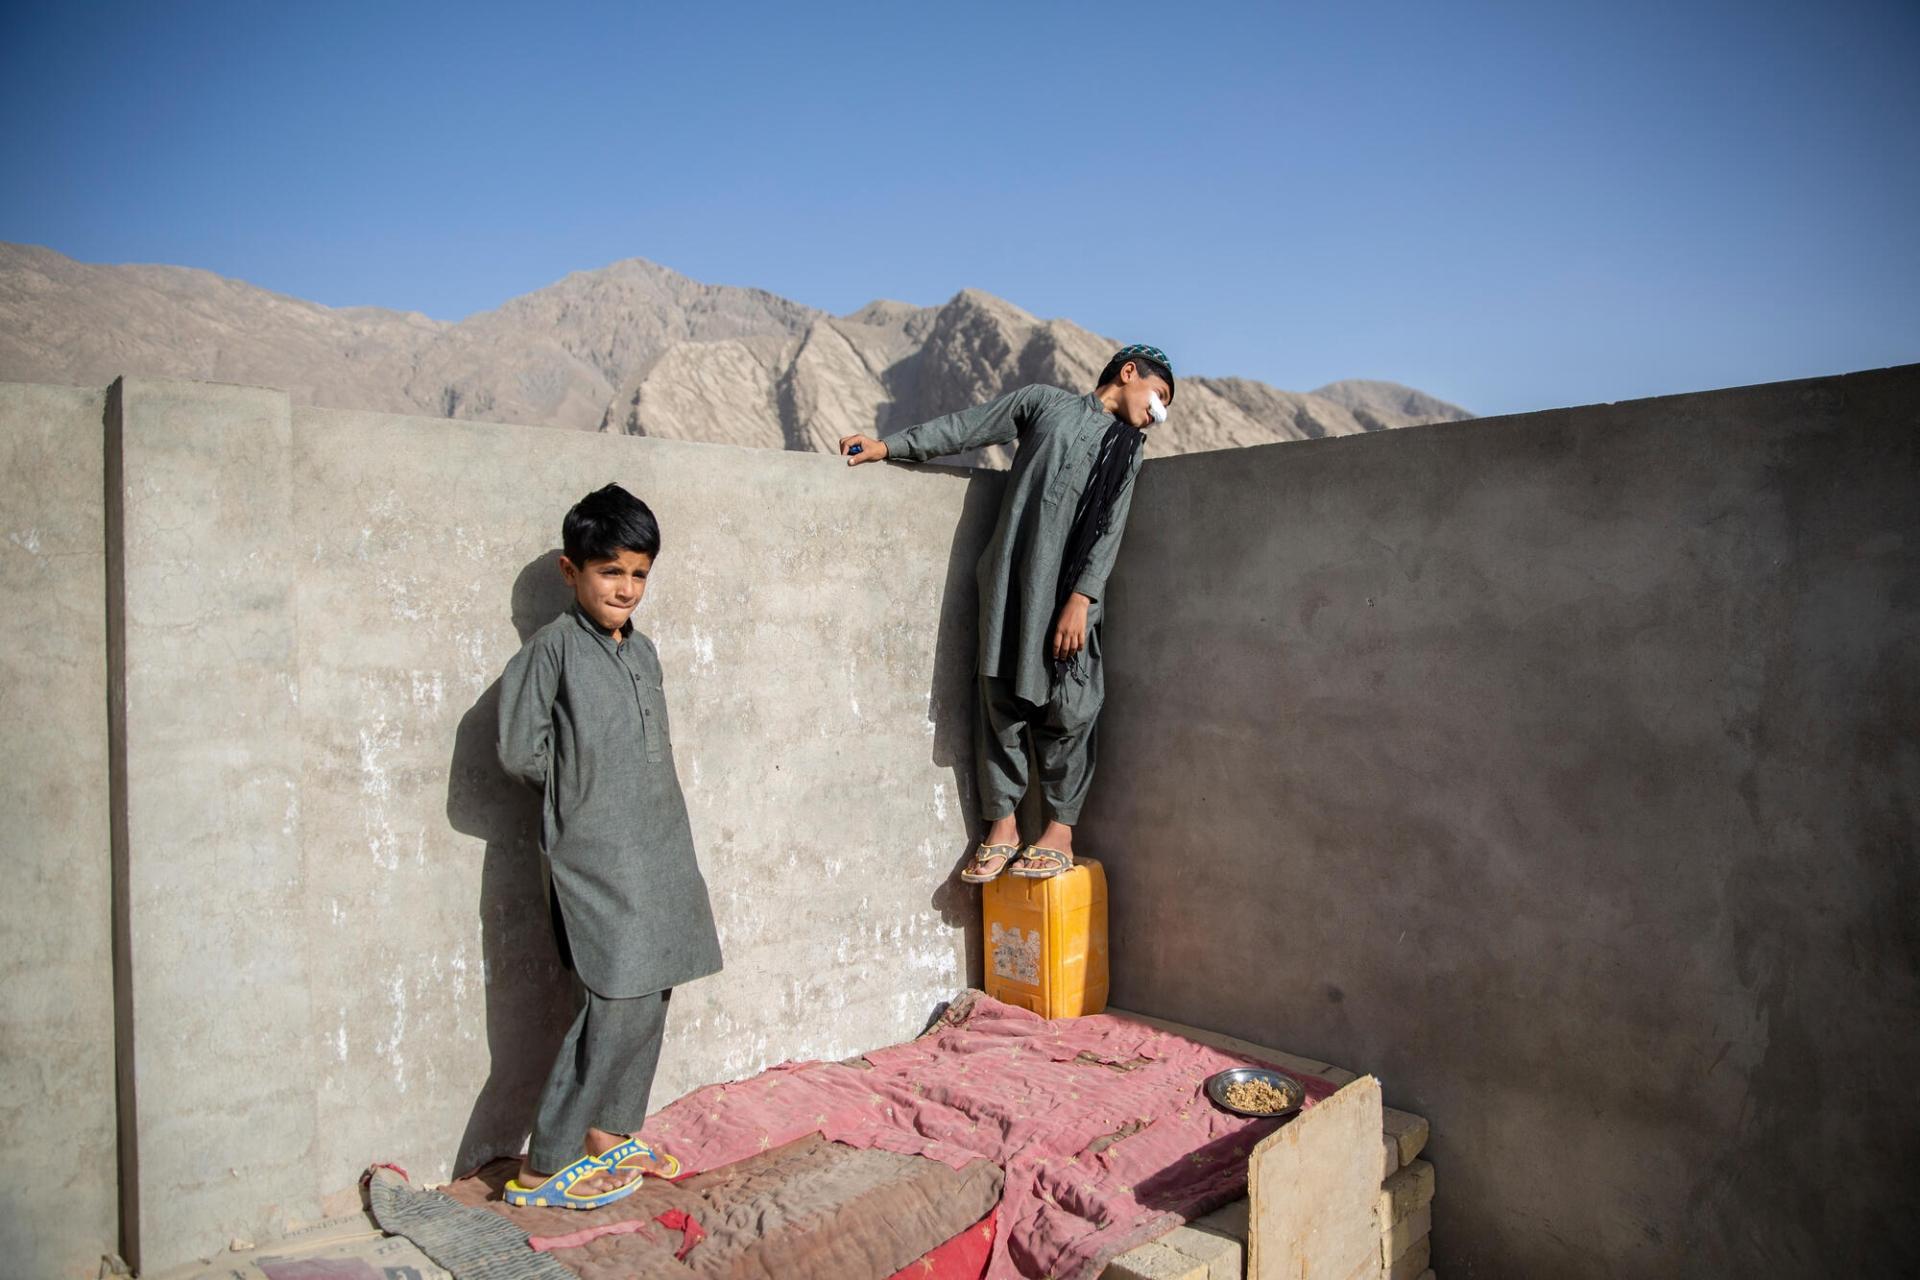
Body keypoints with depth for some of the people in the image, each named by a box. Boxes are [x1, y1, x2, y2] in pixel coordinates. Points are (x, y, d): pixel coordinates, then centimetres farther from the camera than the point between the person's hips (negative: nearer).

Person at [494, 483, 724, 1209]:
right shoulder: (554, 646, -8)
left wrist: (601, 785, 7)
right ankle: (542, 1167, 6)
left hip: (658, 847, 7)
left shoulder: (643, 651, 13)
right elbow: (519, 750, -10)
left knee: (651, 995, 12)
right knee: (620, 1006, -9)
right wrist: (581, 788, 1)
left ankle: (608, 1132, 29)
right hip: (596, 855, -7)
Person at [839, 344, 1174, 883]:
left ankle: (1060, 831, 9)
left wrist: (1081, 599, -11)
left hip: (1068, 590, 0)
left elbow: (1108, 530, 2)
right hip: (1009, 579, 0)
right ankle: (1002, 826, 10)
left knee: (1065, 707, -2)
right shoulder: (1044, 401, 15)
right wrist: (888, 445, 9)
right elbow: (964, 427, 14)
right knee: (1001, 700, 1)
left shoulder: (1126, 451, 14)